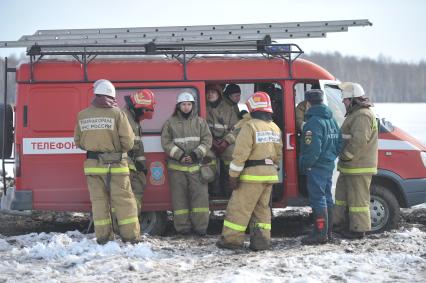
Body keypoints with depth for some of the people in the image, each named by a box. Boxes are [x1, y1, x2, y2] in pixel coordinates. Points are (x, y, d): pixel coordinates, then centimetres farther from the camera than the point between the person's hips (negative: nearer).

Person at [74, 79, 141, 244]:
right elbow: (128, 142, -9)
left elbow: (78, 142, 10)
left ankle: (103, 236, 11)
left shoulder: (82, 115, 1)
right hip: (115, 164, -3)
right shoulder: (117, 114, -10)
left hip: (92, 164, 3)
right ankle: (131, 235, 5)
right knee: (123, 200, 4)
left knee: (99, 200, 10)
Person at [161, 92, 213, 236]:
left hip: (196, 165, 1)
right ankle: (183, 226, 4)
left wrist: (196, 154, -10)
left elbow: (207, 140, 4)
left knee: (200, 194, -5)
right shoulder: (170, 123, 5)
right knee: (180, 197, 0)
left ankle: (200, 226, -1)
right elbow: (166, 142, 0)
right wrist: (179, 155, -12)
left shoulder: (200, 122, 9)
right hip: (177, 166, -1)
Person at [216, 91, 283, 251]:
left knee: (239, 207, -2)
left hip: (252, 174, -7)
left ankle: (232, 239, 0)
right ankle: (262, 239, 10)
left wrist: (233, 175, -13)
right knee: (263, 207, 14)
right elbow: (278, 154, 16)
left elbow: (240, 153, -16)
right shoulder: (275, 128, 12)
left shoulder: (249, 127, -12)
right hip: (270, 174, 8)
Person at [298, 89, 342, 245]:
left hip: (317, 167, -10)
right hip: (329, 165, 10)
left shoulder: (314, 122, -18)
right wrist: (332, 156, 17)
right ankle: (328, 232, 22)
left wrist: (304, 165, -13)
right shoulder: (331, 120, 14)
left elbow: (313, 149, -23)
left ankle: (320, 233, -7)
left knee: (318, 199, -7)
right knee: (326, 198, 15)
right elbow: (339, 143, 17)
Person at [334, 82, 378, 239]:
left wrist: (346, 155, -19)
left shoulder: (362, 116, -18)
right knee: (342, 194, 19)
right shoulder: (355, 114, 18)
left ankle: (358, 229, 1)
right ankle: (342, 224, 28)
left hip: (358, 167, -11)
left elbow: (359, 140, -27)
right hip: (349, 167, 11)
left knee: (357, 198, -5)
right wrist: (344, 157, 16)